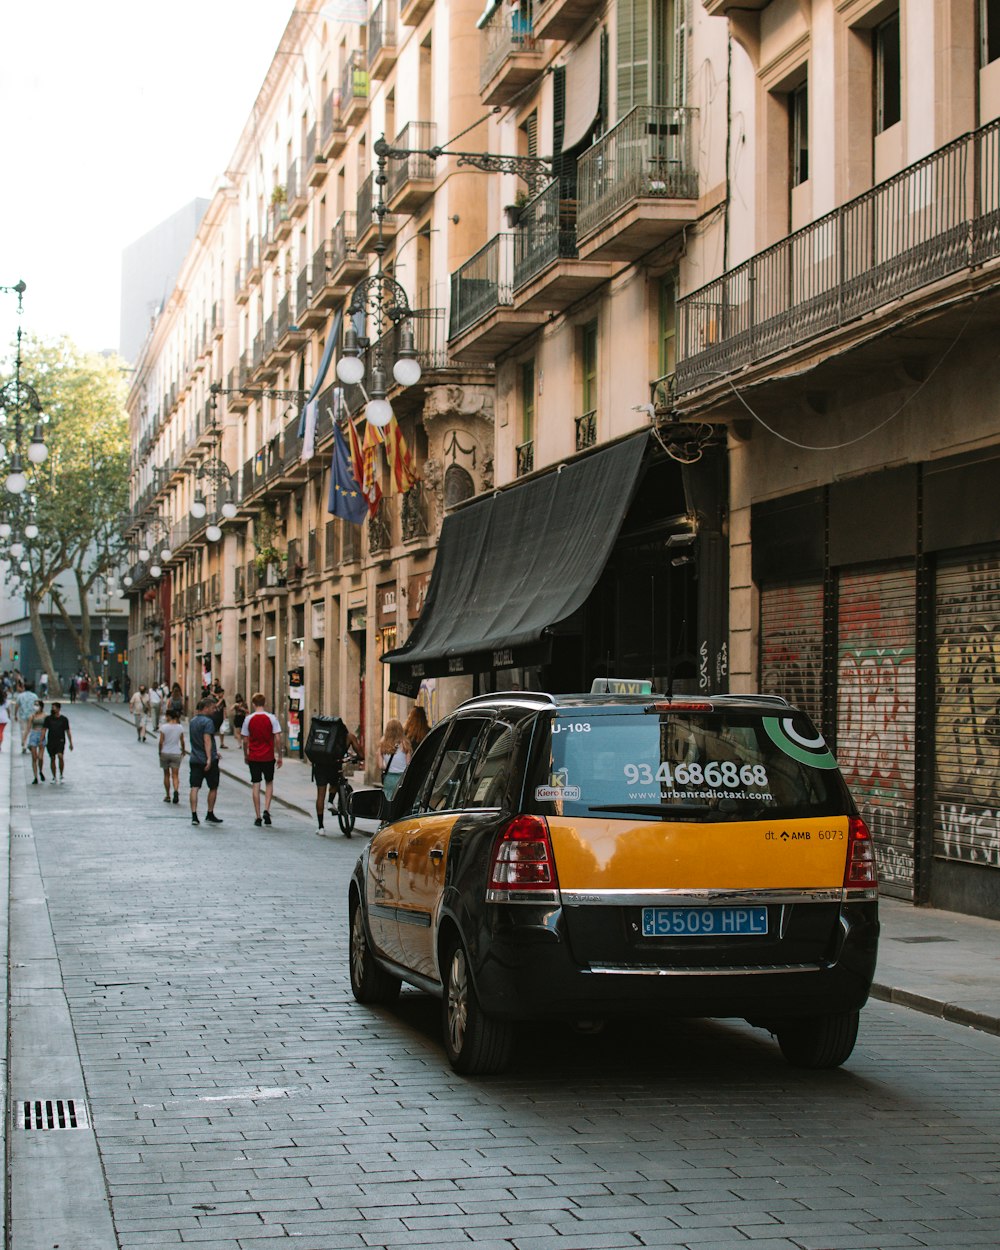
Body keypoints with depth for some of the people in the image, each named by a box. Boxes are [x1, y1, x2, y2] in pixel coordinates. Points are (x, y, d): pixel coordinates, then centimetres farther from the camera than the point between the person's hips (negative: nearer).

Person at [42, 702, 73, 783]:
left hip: (60, 741, -2)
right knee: (52, 759, 6)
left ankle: (61, 776, -9)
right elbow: (44, 730, 4)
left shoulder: (63, 719, 2)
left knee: (60, 756, -21)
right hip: (51, 742, 2)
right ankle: (54, 778, 17)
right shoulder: (48, 718, 4)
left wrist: (71, 743, 5)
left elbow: (68, 731, 6)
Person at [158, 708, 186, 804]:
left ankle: (168, 796, 19)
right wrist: (183, 750, 20)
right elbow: (182, 741, 4)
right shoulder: (180, 727, -3)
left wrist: (160, 752, 6)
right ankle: (176, 790, -28)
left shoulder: (164, 727, -10)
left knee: (166, 775, 13)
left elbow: (161, 742, -9)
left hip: (165, 753, -1)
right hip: (176, 753, 1)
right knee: (175, 775, -1)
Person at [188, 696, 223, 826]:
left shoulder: (193, 721, 14)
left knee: (194, 788, 0)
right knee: (213, 788, 9)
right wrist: (209, 758, -27)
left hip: (195, 759, 6)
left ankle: (194, 816, -7)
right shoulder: (207, 721, -13)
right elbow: (207, 740, -22)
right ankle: (210, 815, 14)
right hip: (208, 760, -6)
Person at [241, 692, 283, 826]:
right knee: (269, 783, 17)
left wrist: (246, 755, 15)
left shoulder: (249, 719, -3)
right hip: (268, 757, 0)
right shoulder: (272, 718, -5)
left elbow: (245, 740, 1)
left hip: (254, 757, 0)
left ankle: (258, 816, 4)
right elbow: (277, 739, -7)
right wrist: (279, 756, 3)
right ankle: (266, 810, 0)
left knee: (255, 785, 5)